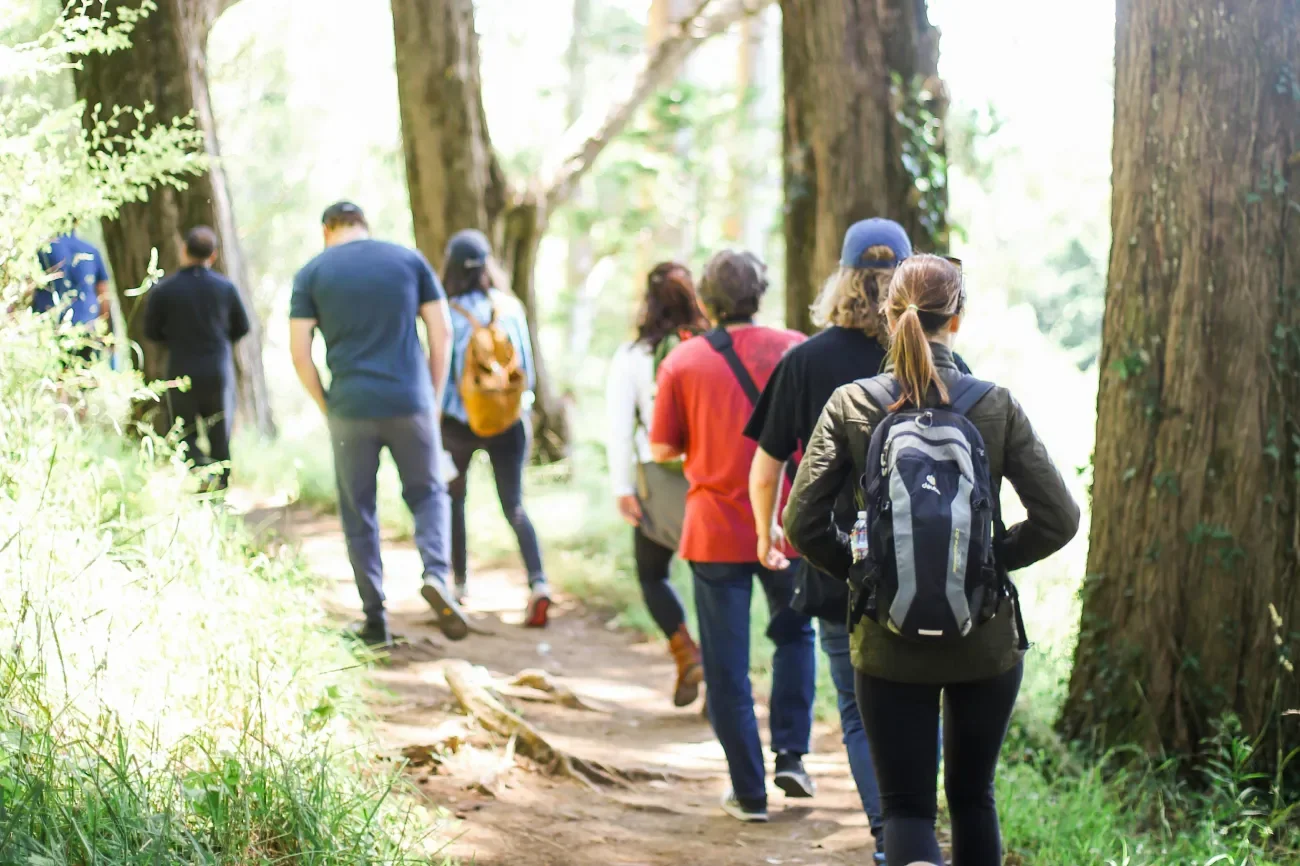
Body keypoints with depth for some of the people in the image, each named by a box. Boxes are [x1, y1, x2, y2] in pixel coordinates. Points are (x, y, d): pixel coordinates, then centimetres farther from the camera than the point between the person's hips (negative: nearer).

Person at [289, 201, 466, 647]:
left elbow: (299, 353, -2)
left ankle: (375, 620, 12)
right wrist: (434, 397, 10)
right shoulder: (409, 260, 6)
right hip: (410, 403, 1)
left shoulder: (312, 274, 3)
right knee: (427, 493, 17)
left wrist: (326, 407, 8)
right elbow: (442, 334, 3)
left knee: (358, 513, 10)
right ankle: (435, 574, -9)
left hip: (350, 409, -1)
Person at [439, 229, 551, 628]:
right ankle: (538, 581, -16)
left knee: (453, 498, 20)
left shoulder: (450, 314, -11)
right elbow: (527, 370, 3)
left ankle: (459, 579, 27)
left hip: (461, 423, -2)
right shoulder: (512, 308, -3)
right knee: (514, 506, 4)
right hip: (510, 420, 2)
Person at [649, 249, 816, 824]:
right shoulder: (794, 350, -2)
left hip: (715, 532, -1)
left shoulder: (682, 362, -4)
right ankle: (791, 754, 15)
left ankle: (749, 792, 9)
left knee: (727, 667, 7)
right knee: (794, 634, 25)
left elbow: (662, 450, -1)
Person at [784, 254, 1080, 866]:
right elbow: (1057, 518, -9)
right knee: (973, 794, 20)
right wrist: (992, 560, 5)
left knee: (906, 806, 4)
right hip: (986, 639, 1)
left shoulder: (849, 405, -7)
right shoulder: (996, 406, -6)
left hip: (889, 641, -1)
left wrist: (861, 573, 5)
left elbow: (804, 523, -11)